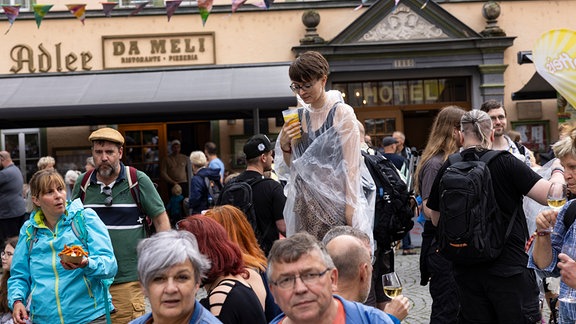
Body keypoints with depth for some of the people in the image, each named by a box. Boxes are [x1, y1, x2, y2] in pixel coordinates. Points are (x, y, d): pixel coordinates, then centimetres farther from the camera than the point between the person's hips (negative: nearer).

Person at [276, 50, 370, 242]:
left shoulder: (342, 113, -4)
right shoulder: (298, 117, 10)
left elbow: (351, 166, -7)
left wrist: (350, 207, -12)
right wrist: (284, 145, -4)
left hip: (334, 198, -4)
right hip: (305, 202, 4)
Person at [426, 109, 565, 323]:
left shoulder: (447, 169, 0)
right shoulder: (505, 163, -11)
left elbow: (436, 219, 11)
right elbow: (550, 196, -15)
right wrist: (558, 171, 4)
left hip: (467, 271, 4)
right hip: (509, 266, -4)